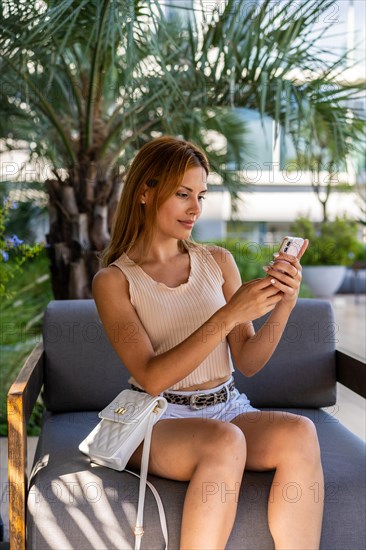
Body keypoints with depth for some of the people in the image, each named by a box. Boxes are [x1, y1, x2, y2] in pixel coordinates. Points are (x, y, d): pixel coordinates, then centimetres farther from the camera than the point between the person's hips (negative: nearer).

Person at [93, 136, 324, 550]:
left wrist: (283, 307, -12)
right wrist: (230, 314, -22)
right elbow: (152, 378, -13)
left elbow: (247, 362, 6)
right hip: (157, 419, -3)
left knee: (299, 432, -27)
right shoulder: (113, 280, -2)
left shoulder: (219, 262, 9)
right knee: (225, 440, -35)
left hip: (228, 409, 4)